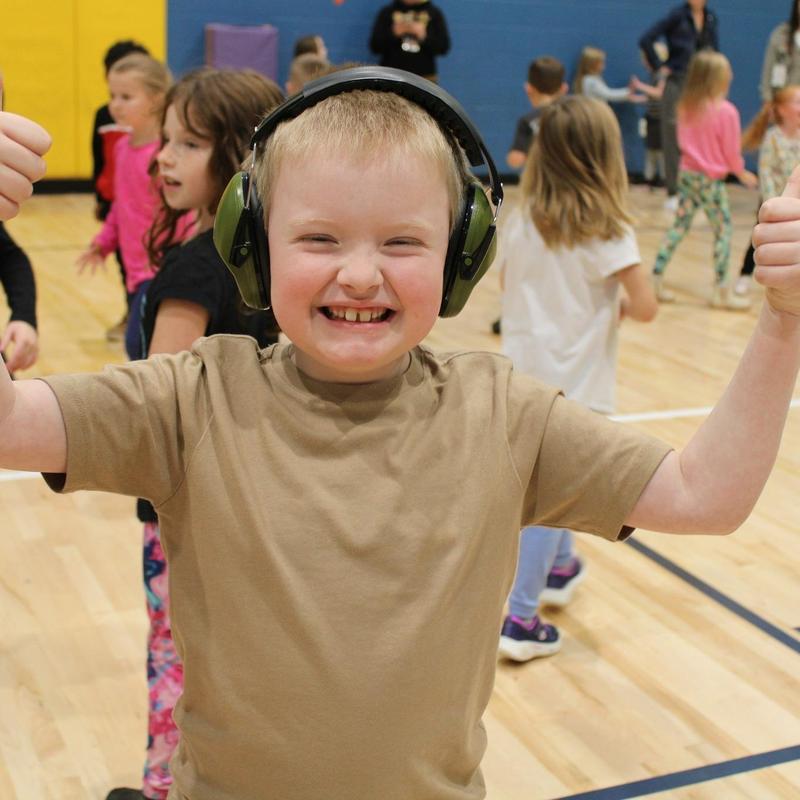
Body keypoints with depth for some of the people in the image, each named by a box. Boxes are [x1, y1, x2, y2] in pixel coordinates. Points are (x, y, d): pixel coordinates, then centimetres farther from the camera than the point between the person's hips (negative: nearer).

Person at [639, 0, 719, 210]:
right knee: (674, 139, -1)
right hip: (677, 84, -4)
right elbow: (646, 40, -11)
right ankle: (673, 194, 5)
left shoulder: (711, 18, 8)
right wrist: (659, 66, -8)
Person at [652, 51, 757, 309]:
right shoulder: (725, 111, -16)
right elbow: (731, 150, -9)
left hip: (687, 173, 6)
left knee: (679, 225, 13)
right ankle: (722, 291, 8)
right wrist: (742, 174, 6)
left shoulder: (685, 106, 1)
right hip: (711, 180, -6)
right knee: (723, 231, 5)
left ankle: (656, 278, 11)